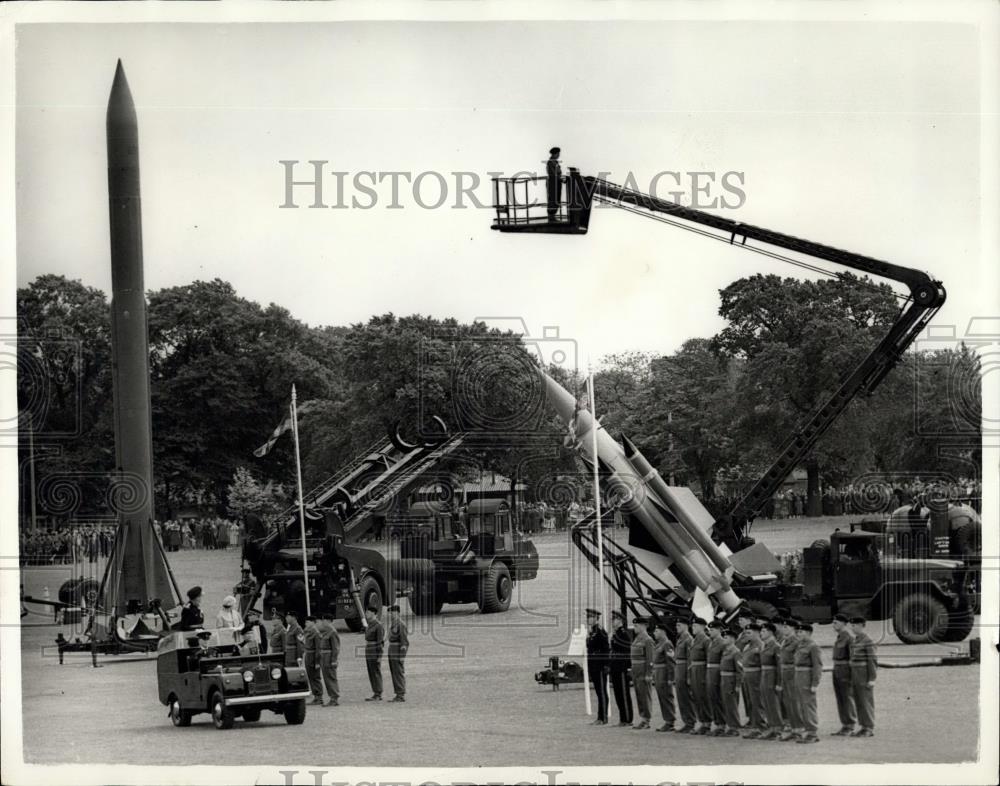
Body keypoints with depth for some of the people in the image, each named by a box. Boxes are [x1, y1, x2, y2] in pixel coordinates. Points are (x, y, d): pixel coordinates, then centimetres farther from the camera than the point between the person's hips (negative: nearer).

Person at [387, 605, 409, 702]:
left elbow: (405, 641, -17)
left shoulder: (401, 624, -15)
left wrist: (402, 656, -20)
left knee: (399, 674, -7)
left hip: (399, 652, -10)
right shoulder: (392, 624, 15)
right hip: (392, 653, 10)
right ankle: (398, 695, 13)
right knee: (394, 674, 9)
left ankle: (402, 695, -4)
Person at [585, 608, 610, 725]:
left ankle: (603, 718, -3)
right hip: (593, 667, 9)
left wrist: (606, 665, -19)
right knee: (598, 692, 11)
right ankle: (600, 718, 14)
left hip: (600, 667, -9)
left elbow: (607, 649, -16)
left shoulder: (600, 632, -13)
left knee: (602, 692, -5)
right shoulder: (591, 632, 14)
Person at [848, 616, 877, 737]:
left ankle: (870, 729, -1)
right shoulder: (854, 640, 13)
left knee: (866, 702, -5)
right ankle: (864, 728, 13)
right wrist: (852, 679, 19)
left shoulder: (868, 641, -14)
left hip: (866, 676, -9)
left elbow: (873, 661, -16)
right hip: (856, 676, 9)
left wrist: (872, 679, -20)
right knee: (859, 703, 9)